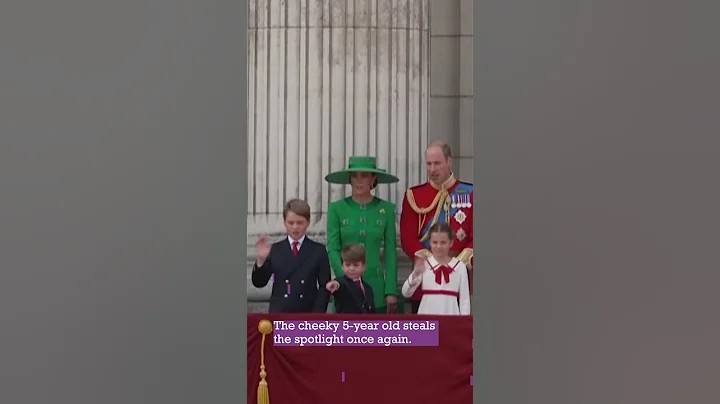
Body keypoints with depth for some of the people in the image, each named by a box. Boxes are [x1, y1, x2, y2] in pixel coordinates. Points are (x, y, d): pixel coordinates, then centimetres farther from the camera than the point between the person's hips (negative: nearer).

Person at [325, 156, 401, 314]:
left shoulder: (386, 209, 4)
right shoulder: (337, 208, 3)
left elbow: (390, 252, 3)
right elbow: (332, 249, 0)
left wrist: (391, 291, -3)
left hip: (376, 288, 0)